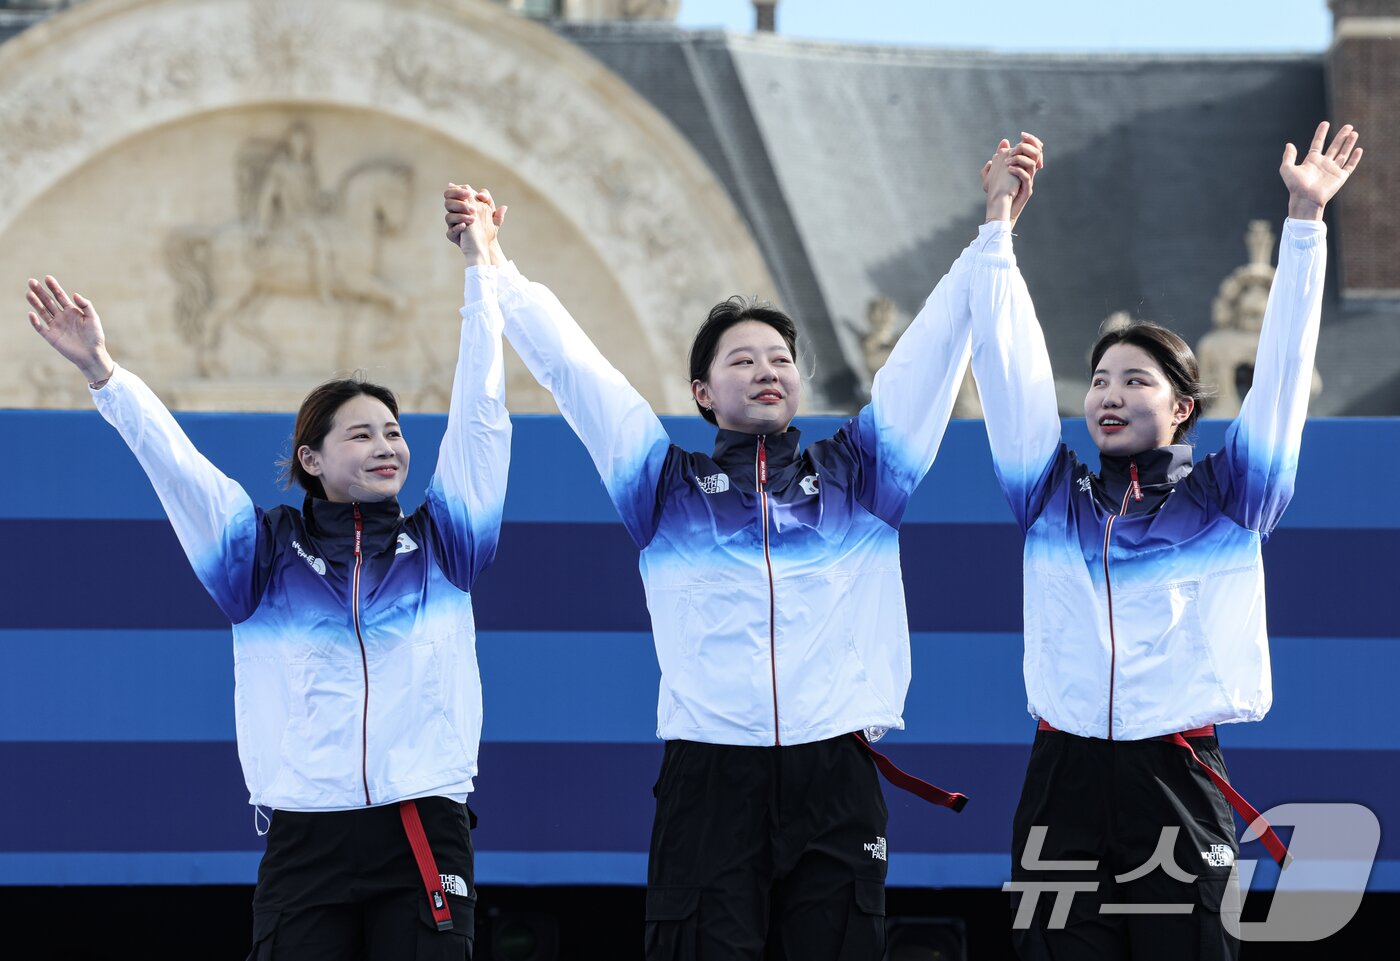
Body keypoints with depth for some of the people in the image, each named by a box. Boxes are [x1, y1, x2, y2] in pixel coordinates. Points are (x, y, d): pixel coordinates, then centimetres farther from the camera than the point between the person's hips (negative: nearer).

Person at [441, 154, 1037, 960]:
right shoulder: (669, 485, 14)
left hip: (835, 778, 1)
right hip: (709, 779, -1)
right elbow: (570, 363, 14)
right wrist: (491, 262, 11)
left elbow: (931, 346, 16)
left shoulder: (856, 474, 16)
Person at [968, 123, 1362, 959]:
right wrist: (999, 218, 7)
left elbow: (1284, 363, 4)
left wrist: (1306, 220, -1)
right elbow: (1010, 361, 10)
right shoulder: (1052, 496, 13)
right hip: (1066, 782, 2)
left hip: (1183, 783, -2)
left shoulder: (1224, 498, 8)